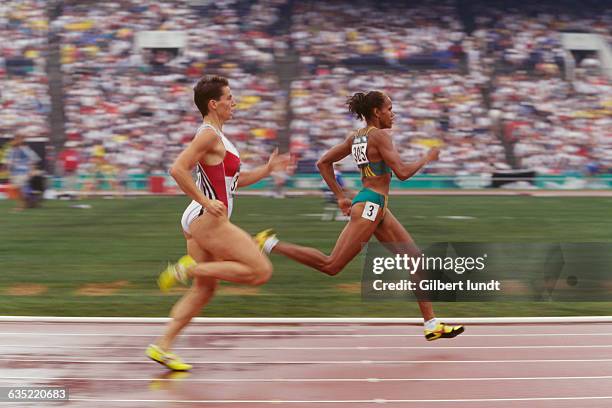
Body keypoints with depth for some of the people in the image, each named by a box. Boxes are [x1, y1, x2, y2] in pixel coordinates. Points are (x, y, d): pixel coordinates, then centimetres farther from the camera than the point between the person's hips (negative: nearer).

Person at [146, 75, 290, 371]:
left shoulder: (216, 136, 19)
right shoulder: (209, 134, -12)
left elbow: (233, 180, 26)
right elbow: (177, 169, -22)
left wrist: (267, 169, 18)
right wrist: (206, 202, -21)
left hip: (202, 221, 10)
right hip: (208, 220, -10)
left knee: (204, 290, 13)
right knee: (261, 271, -10)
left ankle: (162, 347, 12)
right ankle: (190, 268, -9)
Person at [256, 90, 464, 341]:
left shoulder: (356, 137, 13)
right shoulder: (379, 135, -12)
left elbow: (323, 163, 16)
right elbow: (402, 172, -19)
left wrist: (340, 196, 16)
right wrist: (427, 159, -2)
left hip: (378, 210, 10)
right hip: (369, 207, -10)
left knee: (417, 260, 7)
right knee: (331, 266, -8)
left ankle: (432, 325, 7)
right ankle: (271, 245, -1)